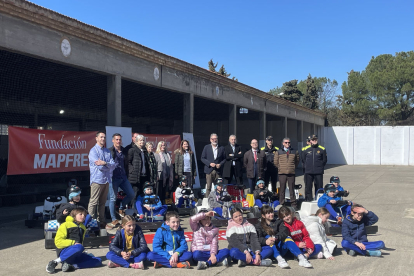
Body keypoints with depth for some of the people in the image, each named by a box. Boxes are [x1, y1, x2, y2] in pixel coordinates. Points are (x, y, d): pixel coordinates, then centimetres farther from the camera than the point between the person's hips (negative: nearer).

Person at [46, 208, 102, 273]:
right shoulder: (65, 225, 2)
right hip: (64, 252, -6)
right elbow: (58, 241, -9)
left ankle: (72, 266, -26)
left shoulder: (83, 228, 22)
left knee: (98, 261, -15)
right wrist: (73, 243, -19)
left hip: (76, 255, 7)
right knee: (79, 247, -40)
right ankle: (54, 262, -28)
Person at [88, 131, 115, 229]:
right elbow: (99, 166, -14)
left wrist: (105, 163, -16)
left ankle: (102, 222, 16)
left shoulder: (107, 151, 15)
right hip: (97, 180, -6)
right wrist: (109, 166, 1)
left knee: (102, 203, 11)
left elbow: (113, 165, 3)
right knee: (93, 203, -4)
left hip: (106, 180, 6)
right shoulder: (93, 151, -4)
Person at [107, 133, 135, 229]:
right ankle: (114, 220, 7)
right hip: (113, 177, -5)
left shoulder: (124, 151, 10)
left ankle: (121, 209, 27)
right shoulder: (109, 151, -4)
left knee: (131, 194, 4)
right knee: (113, 198, -1)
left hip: (123, 177, 5)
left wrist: (125, 173, 9)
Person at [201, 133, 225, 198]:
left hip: (218, 170, 1)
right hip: (209, 170, -1)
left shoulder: (221, 148, 10)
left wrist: (220, 164, -7)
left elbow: (224, 159, 12)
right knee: (208, 187, -4)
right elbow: (202, 158, 4)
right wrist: (209, 163, -10)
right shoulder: (206, 147, 6)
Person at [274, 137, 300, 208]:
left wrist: (293, 167, 10)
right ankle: (281, 204, 9)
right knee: (282, 189, 2)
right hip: (282, 173, 0)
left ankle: (293, 204, 10)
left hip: (291, 173, 0)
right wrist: (281, 168, 7)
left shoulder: (295, 152, 9)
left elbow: (297, 161, 18)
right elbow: (276, 162, 12)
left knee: (292, 189, 3)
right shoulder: (278, 152, 7)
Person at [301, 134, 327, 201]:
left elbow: (324, 160, 11)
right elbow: (303, 159, 14)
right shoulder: (305, 149, 5)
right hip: (308, 172, 0)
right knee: (308, 186, 1)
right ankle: (308, 198, 10)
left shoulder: (322, 149, 4)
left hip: (319, 172, 0)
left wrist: (320, 167, 4)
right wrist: (307, 166, 7)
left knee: (319, 186, 2)